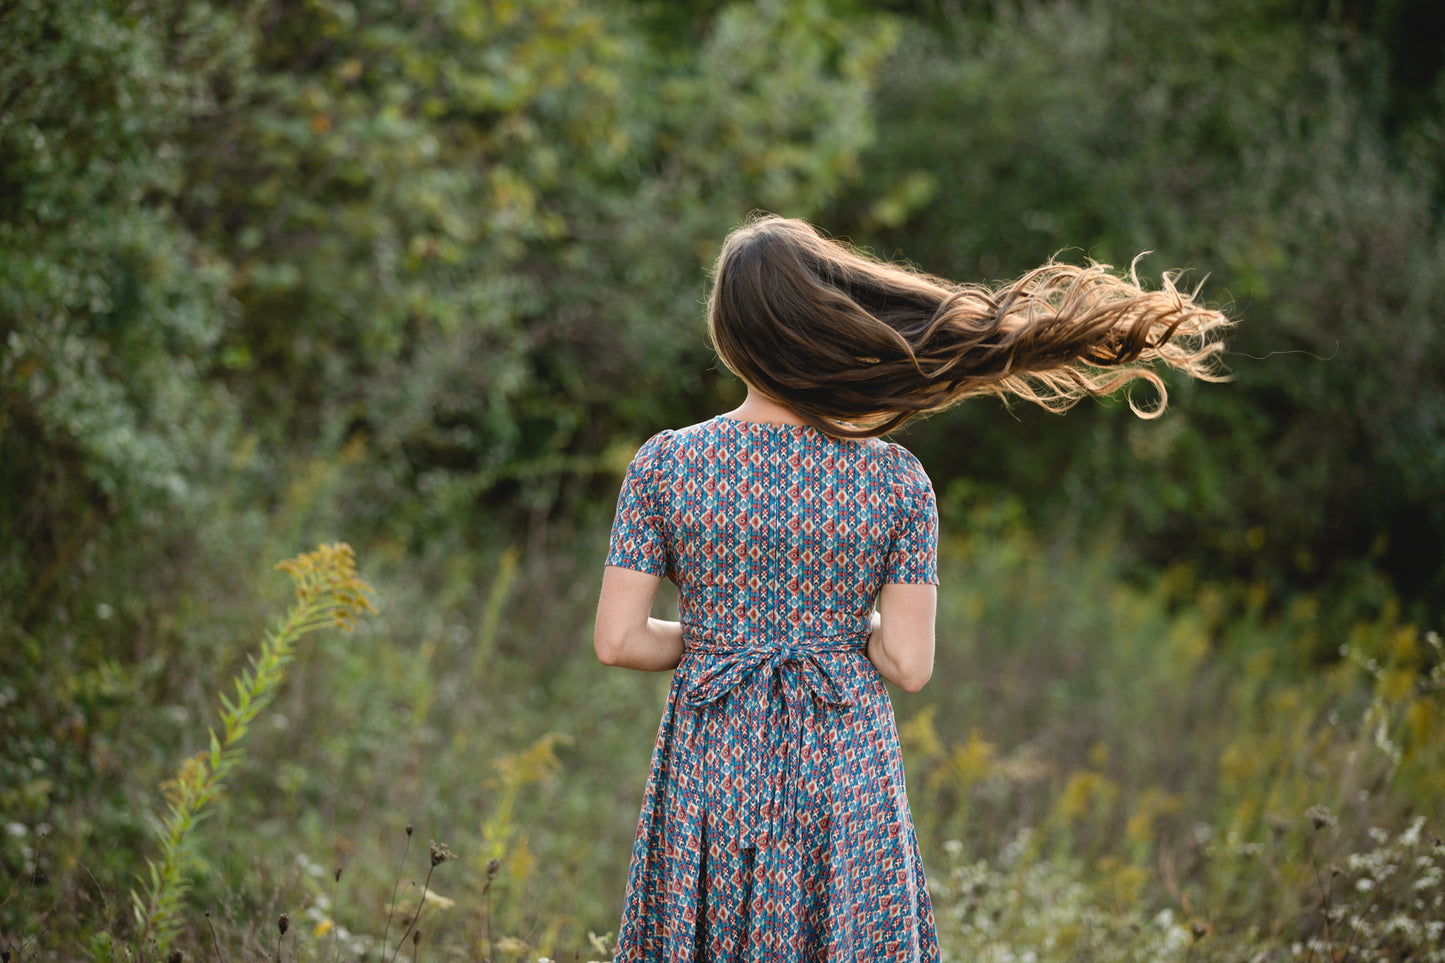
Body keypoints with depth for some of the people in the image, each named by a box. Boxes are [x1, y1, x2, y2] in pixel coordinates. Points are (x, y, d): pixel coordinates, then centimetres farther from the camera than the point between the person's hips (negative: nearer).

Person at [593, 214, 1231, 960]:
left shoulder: (664, 464, -5)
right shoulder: (897, 480, -6)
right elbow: (908, 664, -6)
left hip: (708, 781, 1)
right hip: (847, 785, 0)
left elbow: (617, 640, -5)